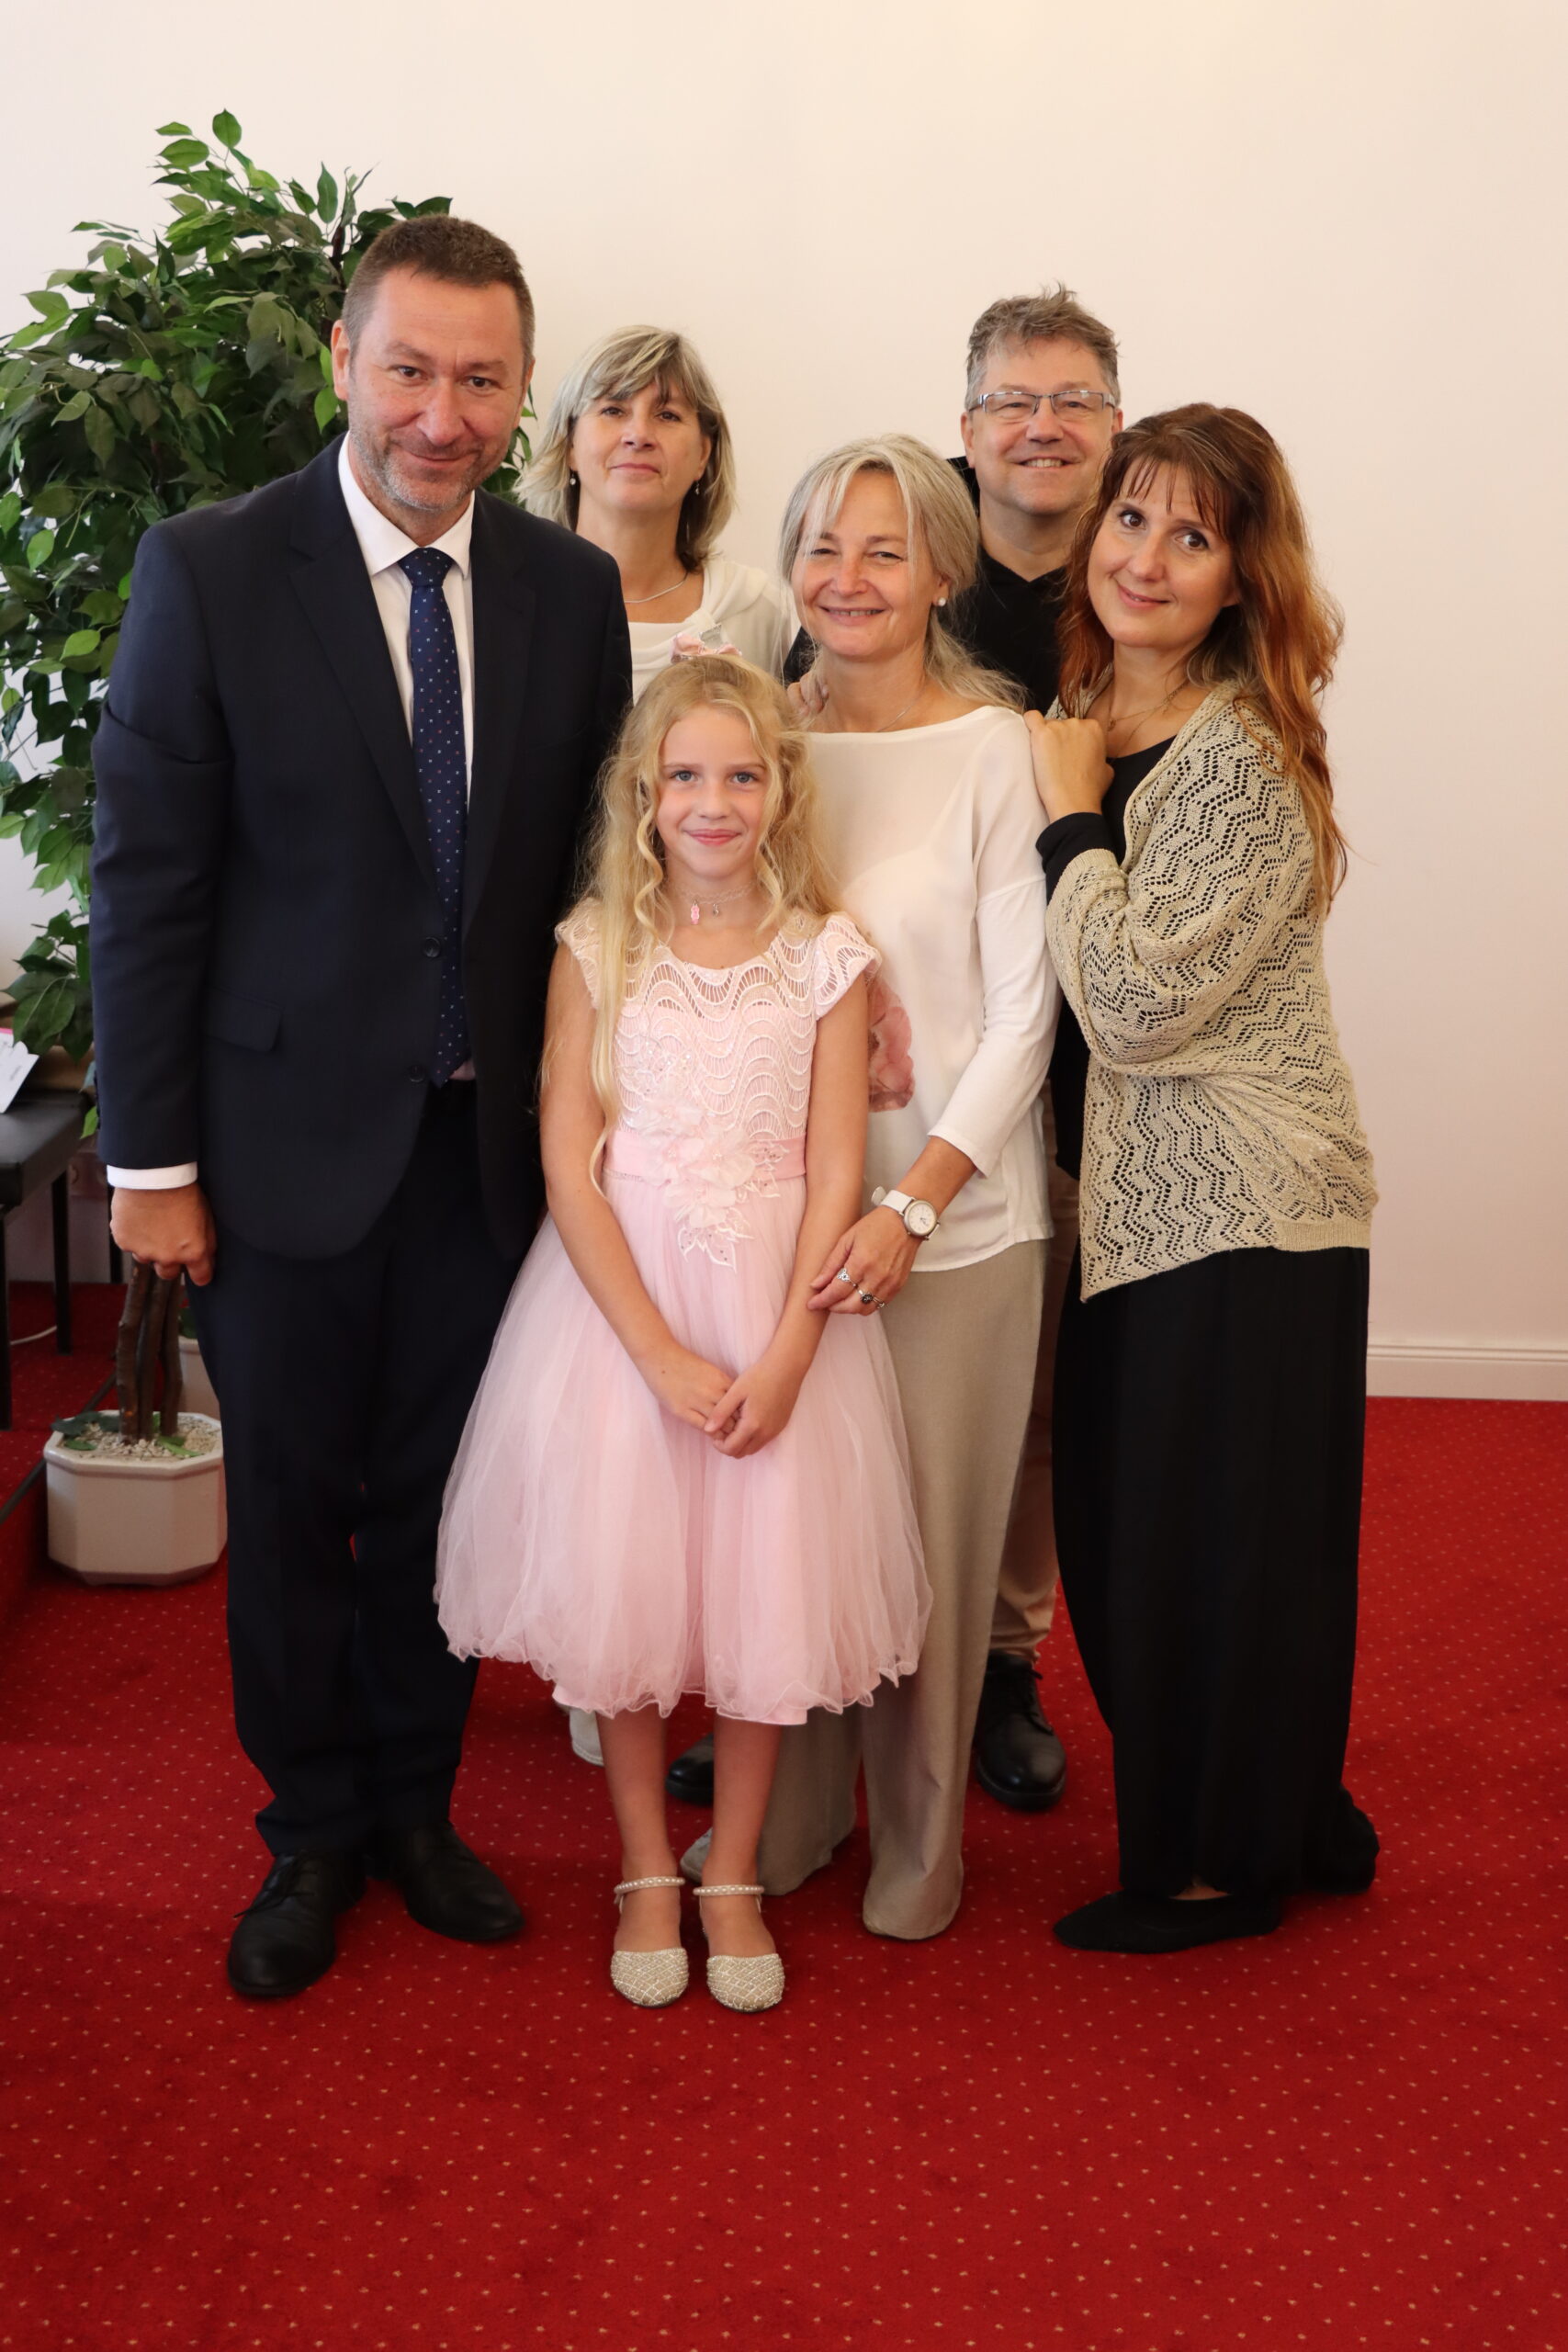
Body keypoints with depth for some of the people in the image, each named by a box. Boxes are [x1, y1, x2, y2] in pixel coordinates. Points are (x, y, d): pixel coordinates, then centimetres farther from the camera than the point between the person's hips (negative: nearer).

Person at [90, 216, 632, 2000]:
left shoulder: (574, 590, 2)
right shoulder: (212, 572, -9)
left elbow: (588, 864, 7)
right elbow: (145, 880, -9)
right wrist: (152, 1158, -10)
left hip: (486, 1136, 3)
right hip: (288, 1133, -3)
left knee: (437, 1494, 15)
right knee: (289, 1505, 11)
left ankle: (413, 1803, 36)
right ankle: (311, 1834, 32)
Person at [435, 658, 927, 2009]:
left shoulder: (827, 957, 0)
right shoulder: (598, 947, -2)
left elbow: (836, 1173, -3)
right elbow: (568, 1163, -7)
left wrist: (784, 1356, -14)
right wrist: (662, 1352, -14)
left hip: (778, 1303, 1)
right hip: (621, 1295, 0)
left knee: (769, 1586, 4)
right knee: (623, 1581, 3)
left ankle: (734, 1878, 23)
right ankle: (647, 1872, 24)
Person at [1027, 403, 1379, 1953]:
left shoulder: (1244, 761, -16)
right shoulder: (1080, 719, 9)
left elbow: (1139, 1001, -22)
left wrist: (1071, 813, -14)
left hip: (1242, 1208, -9)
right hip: (1135, 1190, 9)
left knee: (1219, 1536, 4)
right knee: (1122, 1532, 17)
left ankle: (1227, 1865, 25)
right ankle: (1296, 1821, 36)